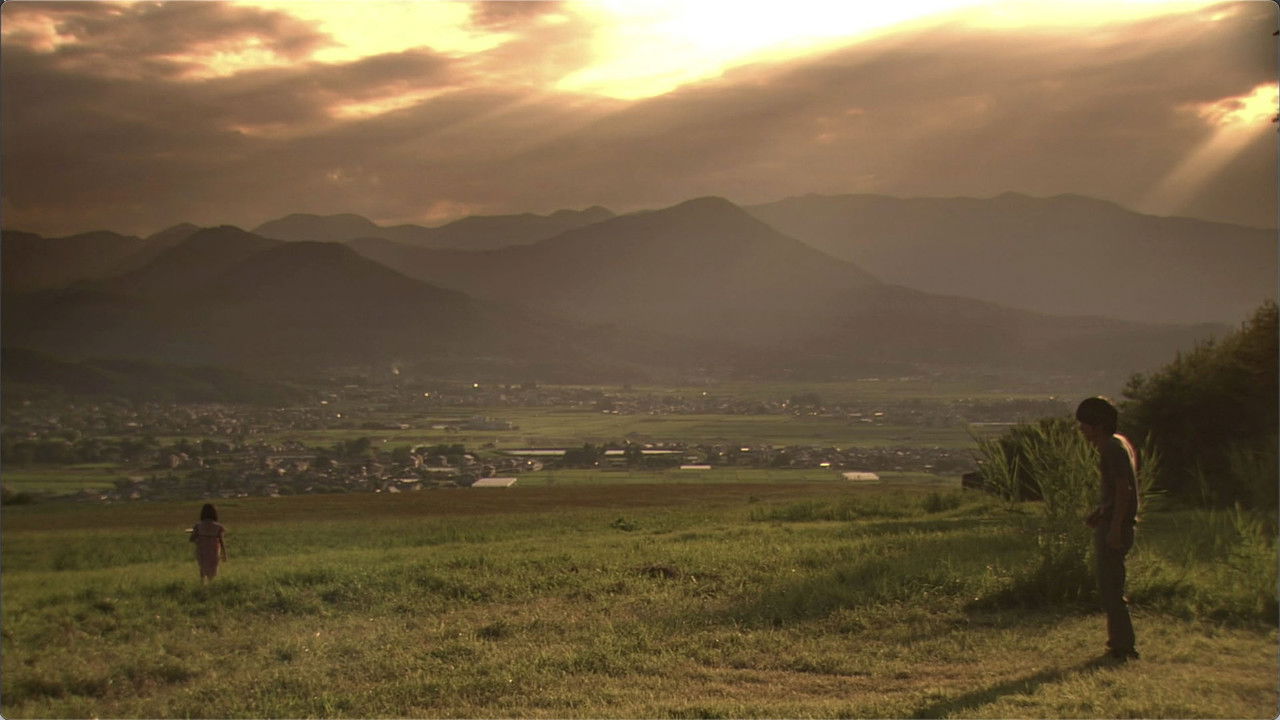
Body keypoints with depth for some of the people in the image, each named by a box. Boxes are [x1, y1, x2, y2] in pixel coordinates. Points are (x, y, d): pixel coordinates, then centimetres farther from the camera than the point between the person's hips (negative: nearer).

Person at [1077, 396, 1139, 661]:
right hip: (1113, 522, 11)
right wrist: (1099, 512, 18)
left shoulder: (1113, 449, -16)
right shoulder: (1119, 444, 15)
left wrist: (1114, 527, -23)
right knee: (1110, 586, 16)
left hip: (1115, 523, -11)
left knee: (1110, 587, -6)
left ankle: (1123, 646, -2)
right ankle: (1120, 642, 22)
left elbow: (1124, 489, -22)